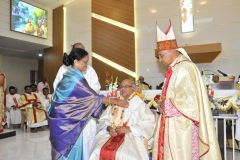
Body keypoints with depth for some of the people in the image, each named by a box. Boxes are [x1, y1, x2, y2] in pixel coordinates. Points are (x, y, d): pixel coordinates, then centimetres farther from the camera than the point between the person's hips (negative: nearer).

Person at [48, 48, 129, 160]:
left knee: (64, 148, 18)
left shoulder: (69, 74, 6)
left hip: (63, 117, 9)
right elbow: (93, 97, -20)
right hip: (66, 119, -9)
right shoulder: (75, 78, -21)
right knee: (69, 149, 6)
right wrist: (116, 101, -14)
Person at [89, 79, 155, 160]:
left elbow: (149, 124, -7)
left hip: (131, 137, -3)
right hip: (111, 134, 3)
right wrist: (108, 128, -9)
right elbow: (104, 119, 13)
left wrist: (129, 128, -15)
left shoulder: (139, 104, 4)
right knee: (98, 152, -21)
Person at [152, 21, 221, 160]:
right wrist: (163, 103, -1)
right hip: (174, 124, 9)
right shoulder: (176, 69, 12)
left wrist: (166, 105, -13)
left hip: (181, 126, -9)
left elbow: (188, 99, -25)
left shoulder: (183, 69, -18)